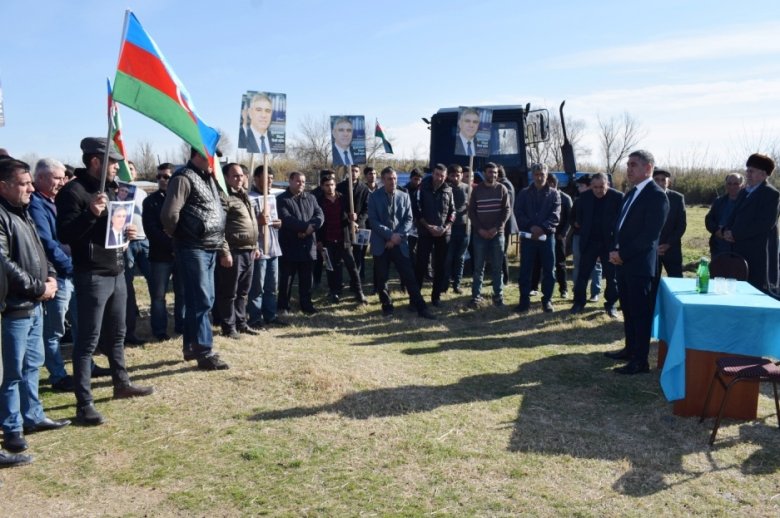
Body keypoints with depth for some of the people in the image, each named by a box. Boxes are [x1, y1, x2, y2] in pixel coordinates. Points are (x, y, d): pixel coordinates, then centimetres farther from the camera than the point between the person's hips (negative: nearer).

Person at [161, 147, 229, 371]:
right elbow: (169, 214, -21)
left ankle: (190, 346, 26)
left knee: (201, 300, 15)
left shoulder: (209, 178, 16)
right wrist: (178, 235, -5)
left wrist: (220, 241, 10)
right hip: (193, 249, -9)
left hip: (210, 249, 9)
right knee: (201, 301, -6)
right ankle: (204, 352, 1)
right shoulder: (184, 178, -12)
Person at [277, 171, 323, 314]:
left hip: (308, 245, 5)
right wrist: (306, 226, -21)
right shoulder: (282, 199, -4)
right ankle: (283, 306, 13)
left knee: (306, 278, 12)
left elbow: (319, 215, 2)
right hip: (289, 245, -5)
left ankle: (306, 304, 22)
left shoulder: (310, 198, 13)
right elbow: (286, 219, -18)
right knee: (286, 278, 4)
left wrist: (311, 227, -17)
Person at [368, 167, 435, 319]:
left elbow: (408, 219, 2)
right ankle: (387, 305, 24)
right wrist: (390, 235, -16)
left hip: (400, 243, 1)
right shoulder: (374, 197, -2)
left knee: (409, 276, 0)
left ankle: (420, 307, 5)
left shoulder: (404, 196, 4)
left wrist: (398, 236, -12)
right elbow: (373, 221, -9)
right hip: (381, 244, -1)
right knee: (382, 278, 7)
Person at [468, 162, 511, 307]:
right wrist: (479, 229, -9)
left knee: (497, 267, 4)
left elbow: (506, 210, 0)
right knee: (478, 267, 1)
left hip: (497, 233, 0)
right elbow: (471, 211, 3)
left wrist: (496, 228, -11)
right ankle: (476, 296, 6)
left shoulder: (502, 189, 4)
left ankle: (498, 295, 12)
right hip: (479, 233, 0)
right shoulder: (477, 189, 4)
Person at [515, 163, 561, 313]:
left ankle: (547, 300, 16)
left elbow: (555, 216, -5)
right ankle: (524, 300, 10)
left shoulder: (554, 194, 6)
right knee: (525, 270, 2)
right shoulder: (524, 193, 8)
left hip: (547, 236, 0)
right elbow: (518, 213, -2)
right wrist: (531, 226, -17)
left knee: (548, 270, 4)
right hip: (528, 236, 0)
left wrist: (542, 228, -20)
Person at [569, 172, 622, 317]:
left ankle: (611, 304, 20)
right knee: (583, 273, 6)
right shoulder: (584, 197, -3)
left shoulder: (618, 197, -11)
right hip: (589, 241, 2)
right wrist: (584, 228, 4)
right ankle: (579, 302, 16)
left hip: (609, 242, -2)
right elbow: (579, 217, 11)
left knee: (611, 276, 7)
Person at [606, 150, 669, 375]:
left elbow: (649, 235, -19)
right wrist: (616, 251, 2)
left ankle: (640, 360, 7)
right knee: (628, 309, 17)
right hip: (624, 262, 9)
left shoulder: (656, 196, -13)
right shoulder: (631, 194, 15)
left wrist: (622, 254, -16)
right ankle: (630, 349, 31)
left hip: (640, 264, -8)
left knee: (640, 312, -1)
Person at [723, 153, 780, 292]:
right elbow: (735, 216, 19)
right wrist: (727, 230, -3)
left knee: (757, 288, -4)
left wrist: (736, 234, -17)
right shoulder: (744, 192, 18)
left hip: (759, 252, -7)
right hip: (740, 249, 7)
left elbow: (766, 223, -17)